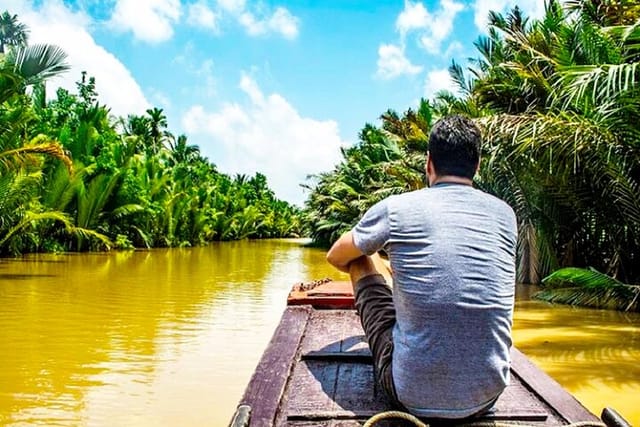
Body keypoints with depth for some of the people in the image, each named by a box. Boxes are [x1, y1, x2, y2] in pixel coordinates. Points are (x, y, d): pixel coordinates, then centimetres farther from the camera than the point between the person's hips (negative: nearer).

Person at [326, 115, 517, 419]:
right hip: (486, 396, 3)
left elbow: (335, 257, 14)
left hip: (414, 396, -3)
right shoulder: (505, 214, 3)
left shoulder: (394, 209, -6)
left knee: (360, 260, 16)